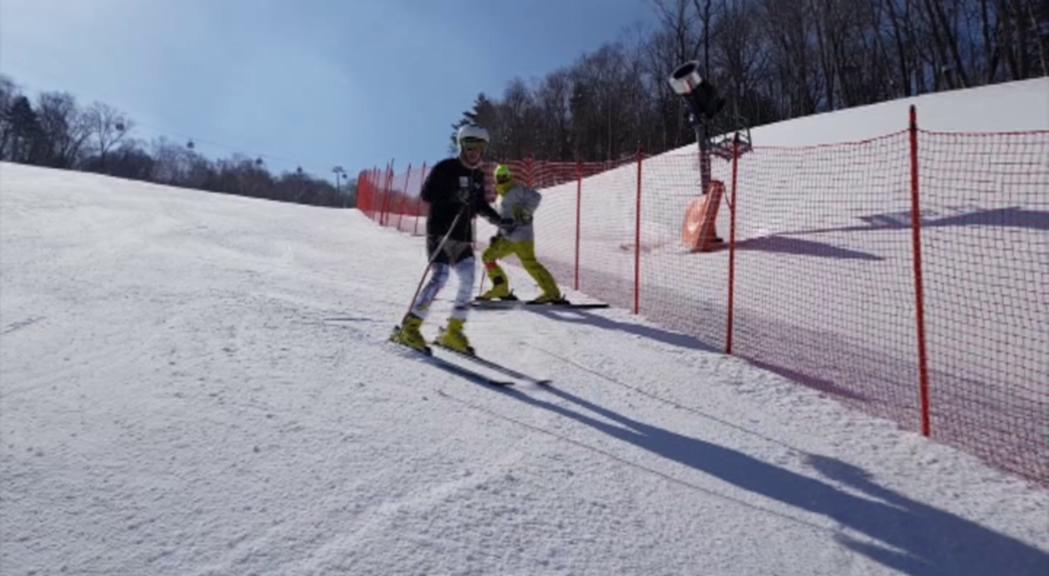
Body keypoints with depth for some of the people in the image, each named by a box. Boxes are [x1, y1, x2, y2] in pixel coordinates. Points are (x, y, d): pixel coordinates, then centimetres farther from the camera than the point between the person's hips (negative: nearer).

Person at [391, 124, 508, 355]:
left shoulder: (478, 176, 16)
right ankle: (410, 328, -11)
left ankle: (453, 332, 7)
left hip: (463, 236, 7)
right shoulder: (446, 168, -5)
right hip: (440, 232, -7)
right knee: (440, 277, -18)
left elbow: (480, 204, 25)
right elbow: (426, 193, -11)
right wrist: (453, 196, -23)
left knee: (468, 280, -4)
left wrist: (497, 219, 10)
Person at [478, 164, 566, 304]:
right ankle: (502, 290, 13)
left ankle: (553, 293, -22)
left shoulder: (517, 190, -3)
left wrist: (526, 212, -24)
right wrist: (498, 235, 19)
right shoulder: (503, 197, 24)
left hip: (521, 236, -9)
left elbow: (535, 197, -17)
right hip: (508, 238, 9)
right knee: (488, 256, 10)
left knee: (529, 263, -21)